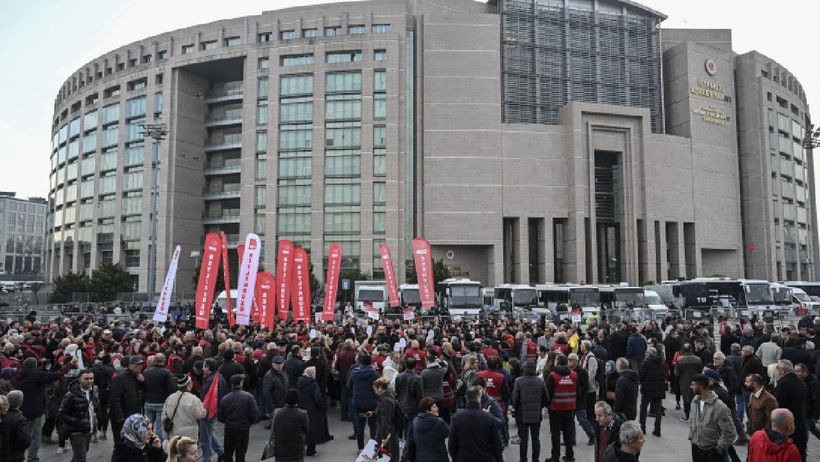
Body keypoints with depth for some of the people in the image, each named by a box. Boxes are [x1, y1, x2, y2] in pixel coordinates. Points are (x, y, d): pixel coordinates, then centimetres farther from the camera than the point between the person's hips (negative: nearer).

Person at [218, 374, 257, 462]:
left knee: (227, 455, 18)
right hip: (243, 429, -3)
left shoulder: (224, 399, -4)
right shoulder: (248, 396, -13)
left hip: (228, 429, 3)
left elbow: (221, 418, 0)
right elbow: (254, 415, -13)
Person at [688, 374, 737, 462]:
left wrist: (718, 448, -13)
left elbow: (729, 433, -18)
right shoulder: (695, 401, 0)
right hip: (696, 448, 6)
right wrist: (691, 438, 9)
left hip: (712, 452, -6)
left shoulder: (719, 407, -21)